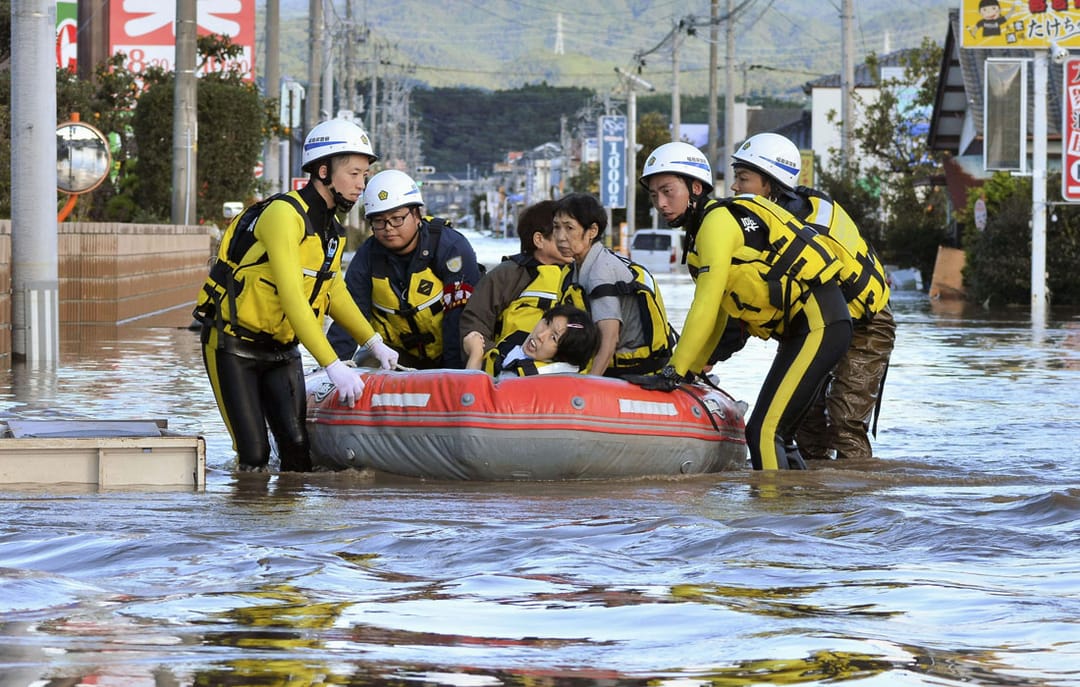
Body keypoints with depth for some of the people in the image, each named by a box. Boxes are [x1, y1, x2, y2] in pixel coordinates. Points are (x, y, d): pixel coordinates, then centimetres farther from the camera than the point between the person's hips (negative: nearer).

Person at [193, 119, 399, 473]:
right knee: (254, 456, -10)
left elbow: (334, 294, 18)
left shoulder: (331, 228, 6)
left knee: (299, 449, -7)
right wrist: (333, 366, -34)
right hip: (234, 347, -7)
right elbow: (292, 299, -30)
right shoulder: (284, 214, -23)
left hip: (282, 350, 7)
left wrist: (374, 343, 7)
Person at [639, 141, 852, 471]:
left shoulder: (717, 220, -12)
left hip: (818, 324, -10)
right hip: (803, 324, 10)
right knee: (771, 435, 13)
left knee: (763, 433, -16)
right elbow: (717, 312, 23)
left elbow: (706, 307, -17)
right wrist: (692, 369, 19)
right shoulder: (701, 230, 18)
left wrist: (674, 372, -15)